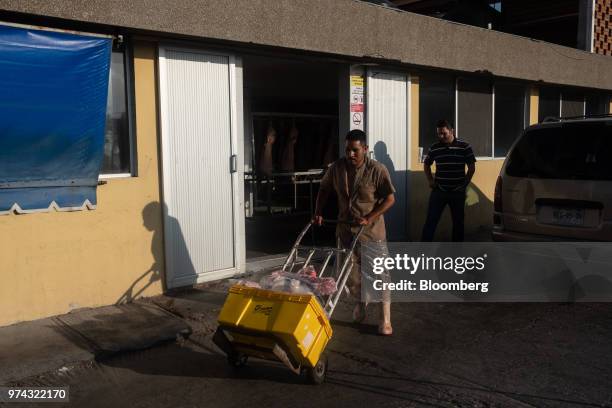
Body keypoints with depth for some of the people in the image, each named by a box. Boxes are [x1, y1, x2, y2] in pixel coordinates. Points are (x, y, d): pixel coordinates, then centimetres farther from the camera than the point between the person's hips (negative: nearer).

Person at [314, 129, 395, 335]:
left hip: (371, 230, -4)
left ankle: (385, 318, 7)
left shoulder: (377, 170, -14)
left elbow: (390, 198, -12)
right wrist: (318, 212, 2)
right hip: (345, 228, 4)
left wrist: (369, 218, -21)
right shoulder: (337, 167, -2)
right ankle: (360, 302, 39)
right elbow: (324, 189, 13)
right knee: (350, 272, 11)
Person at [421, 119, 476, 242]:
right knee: (430, 221, -2)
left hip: (458, 192, -1)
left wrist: (465, 182, -3)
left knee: (458, 222, 10)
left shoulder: (464, 146, -4)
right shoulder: (434, 148, 2)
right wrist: (430, 180, 7)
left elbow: (472, 167, 1)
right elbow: (426, 164, 17)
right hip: (439, 191, 1)